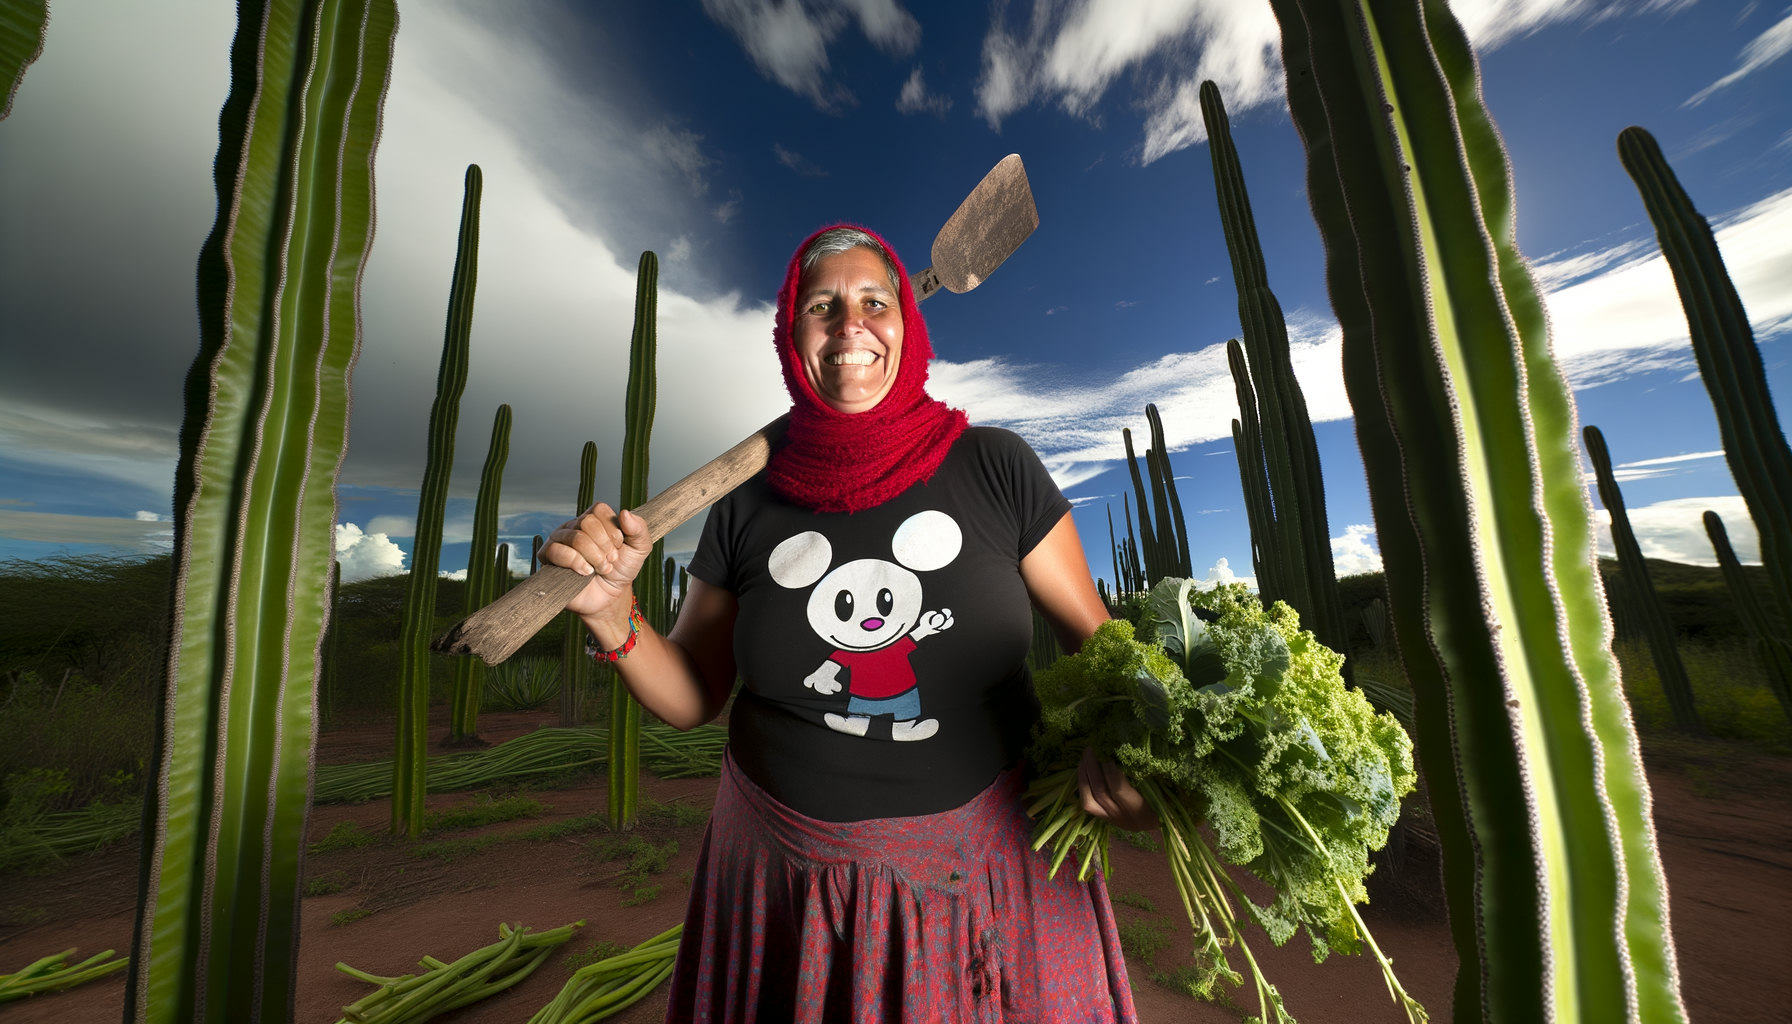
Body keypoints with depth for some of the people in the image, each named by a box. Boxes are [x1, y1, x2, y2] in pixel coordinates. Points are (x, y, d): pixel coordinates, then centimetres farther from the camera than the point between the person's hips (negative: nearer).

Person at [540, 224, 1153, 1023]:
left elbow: (1091, 639, -3)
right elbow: (691, 698, 0)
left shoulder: (995, 466, -11)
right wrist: (612, 615, -16)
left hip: (990, 865, 0)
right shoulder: (749, 505, -7)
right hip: (794, 872, 2)